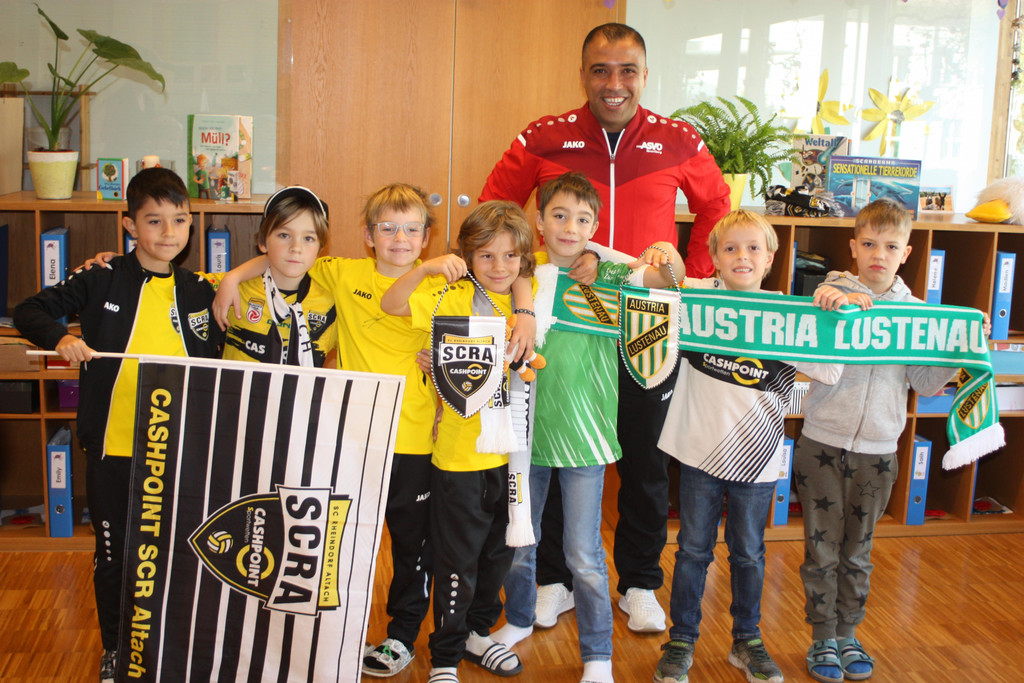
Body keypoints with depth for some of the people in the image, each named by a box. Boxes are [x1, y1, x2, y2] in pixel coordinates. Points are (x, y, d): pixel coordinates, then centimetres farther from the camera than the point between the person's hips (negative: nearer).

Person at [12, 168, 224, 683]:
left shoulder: (199, 291, 4)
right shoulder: (101, 281, -4)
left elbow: (214, 361, 12)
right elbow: (28, 312, 0)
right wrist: (59, 337, -20)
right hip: (113, 446, -2)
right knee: (113, 553, 12)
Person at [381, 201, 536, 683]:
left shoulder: (524, 299, 2)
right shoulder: (455, 298, -12)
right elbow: (391, 304, -21)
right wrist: (425, 268, -37)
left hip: (509, 455, 5)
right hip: (460, 457, -5)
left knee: (498, 553, 20)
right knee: (457, 560, 6)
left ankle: (478, 631, 42)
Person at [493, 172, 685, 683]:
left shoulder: (605, 274, -4)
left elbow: (663, 282, -13)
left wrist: (668, 262, -34)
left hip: (583, 433, -2)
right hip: (526, 428, 3)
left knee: (584, 554, 3)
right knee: (517, 540, 18)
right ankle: (518, 620, 42)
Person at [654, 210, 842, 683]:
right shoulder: (699, 296, -5)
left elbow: (830, 372, -8)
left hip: (756, 460, 1)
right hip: (700, 450, -1)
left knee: (749, 554, 16)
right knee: (693, 550, 12)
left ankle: (747, 641, 35)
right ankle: (681, 640, 29)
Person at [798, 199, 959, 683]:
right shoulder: (832, 293, -3)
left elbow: (923, 381, 4)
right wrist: (840, 302, -27)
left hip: (878, 448, 2)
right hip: (823, 443, -2)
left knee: (858, 551, 14)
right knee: (822, 547, 6)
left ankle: (848, 634, 30)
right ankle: (822, 638, 22)